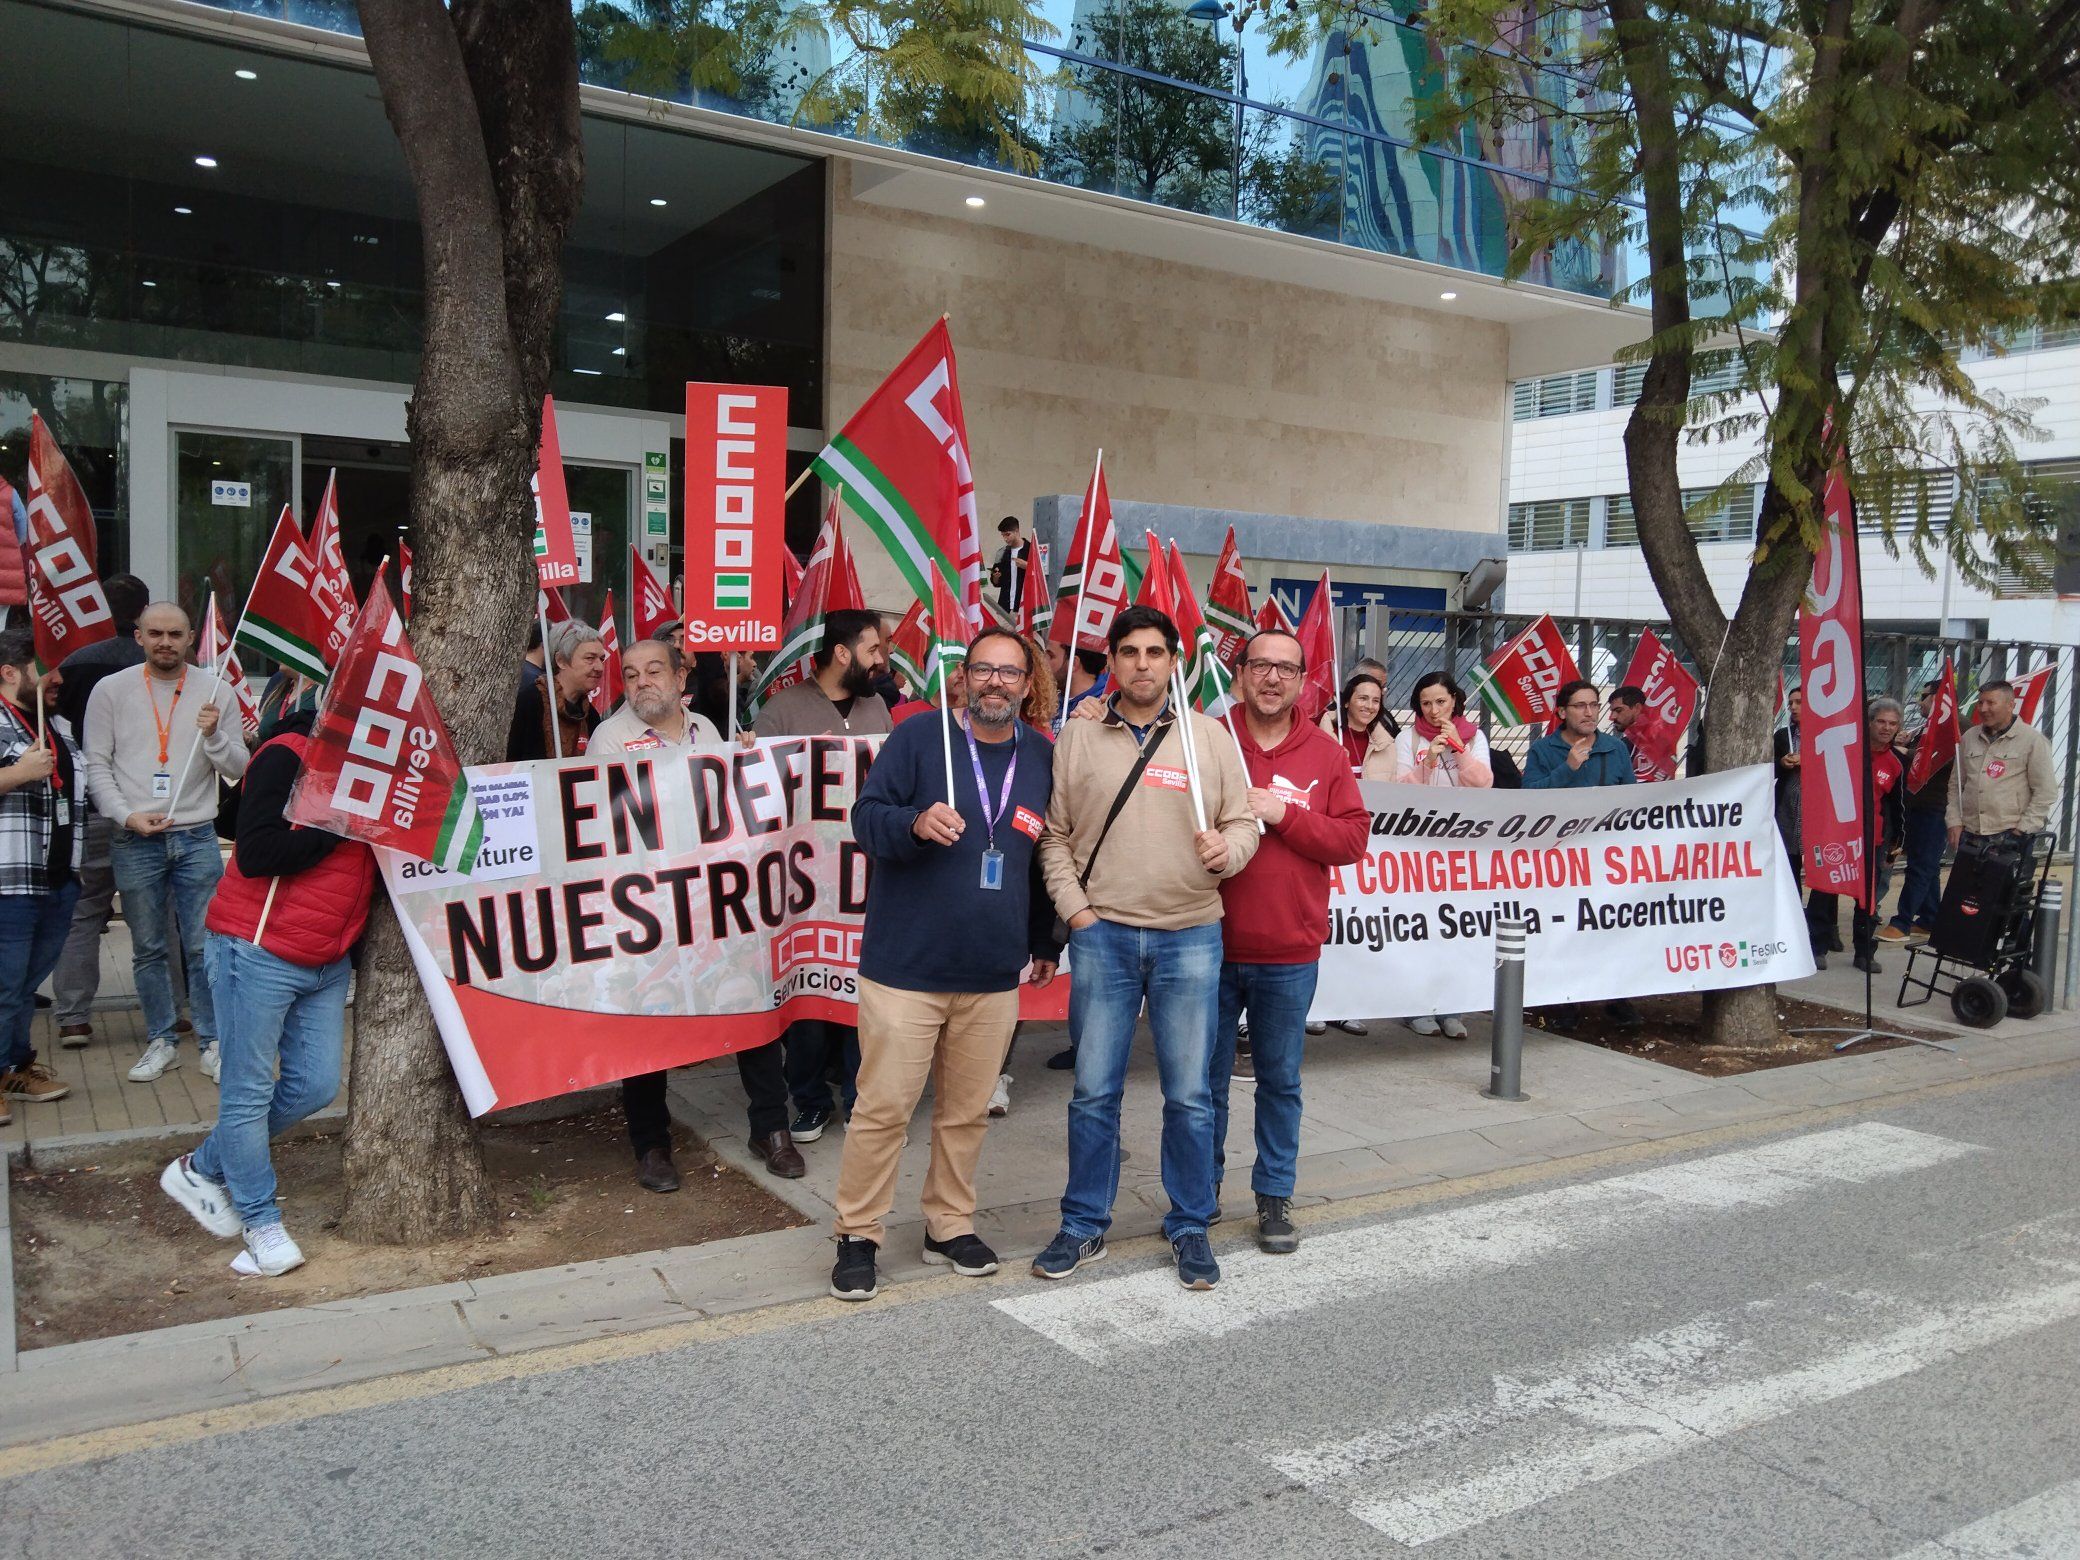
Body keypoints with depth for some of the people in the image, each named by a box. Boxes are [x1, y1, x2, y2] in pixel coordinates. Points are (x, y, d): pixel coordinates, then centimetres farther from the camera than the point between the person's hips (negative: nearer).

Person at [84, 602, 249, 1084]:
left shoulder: (215, 690, 2)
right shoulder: (111, 690, 3)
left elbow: (238, 768, 2)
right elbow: (97, 766, 3)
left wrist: (214, 735, -16)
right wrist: (128, 815, -10)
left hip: (197, 837, -1)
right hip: (134, 841, 1)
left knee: (203, 947, 0)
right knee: (148, 950, 10)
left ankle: (213, 1042, 9)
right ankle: (161, 1041, 21)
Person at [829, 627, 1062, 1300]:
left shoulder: (1043, 758, 9)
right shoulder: (917, 738, -3)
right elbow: (865, 816, -6)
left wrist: (1045, 942, 20)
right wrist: (915, 822, -27)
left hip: (995, 976, 4)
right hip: (905, 968, -4)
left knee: (967, 1112, 12)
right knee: (883, 1110, -1)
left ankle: (950, 1226, 29)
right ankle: (857, 1236, 15)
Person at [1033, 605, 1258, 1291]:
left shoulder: (1208, 735, 5)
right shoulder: (1077, 738, 5)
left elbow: (1244, 822, 7)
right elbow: (1054, 834, 7)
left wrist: (1227, 849, -15)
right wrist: (1074, 907, -3)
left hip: (1189, 936, 0)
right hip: (1102, 935, 0)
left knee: (1189, 1094, 6)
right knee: (1094, 1092, 7)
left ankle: (1191, 1228, 23)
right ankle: (1084, 1226, 22)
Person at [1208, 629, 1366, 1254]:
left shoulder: (1325, 753, 3)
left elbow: (1353, 838, -3)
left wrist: (1284, 814, -13)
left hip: (1289, 953, 1)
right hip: (1212, 944, -1)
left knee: (1281, 1080, 12)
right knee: (1205, 1078, 11)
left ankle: (1275, 1195, 26)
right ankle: (1201, 1191, 28)